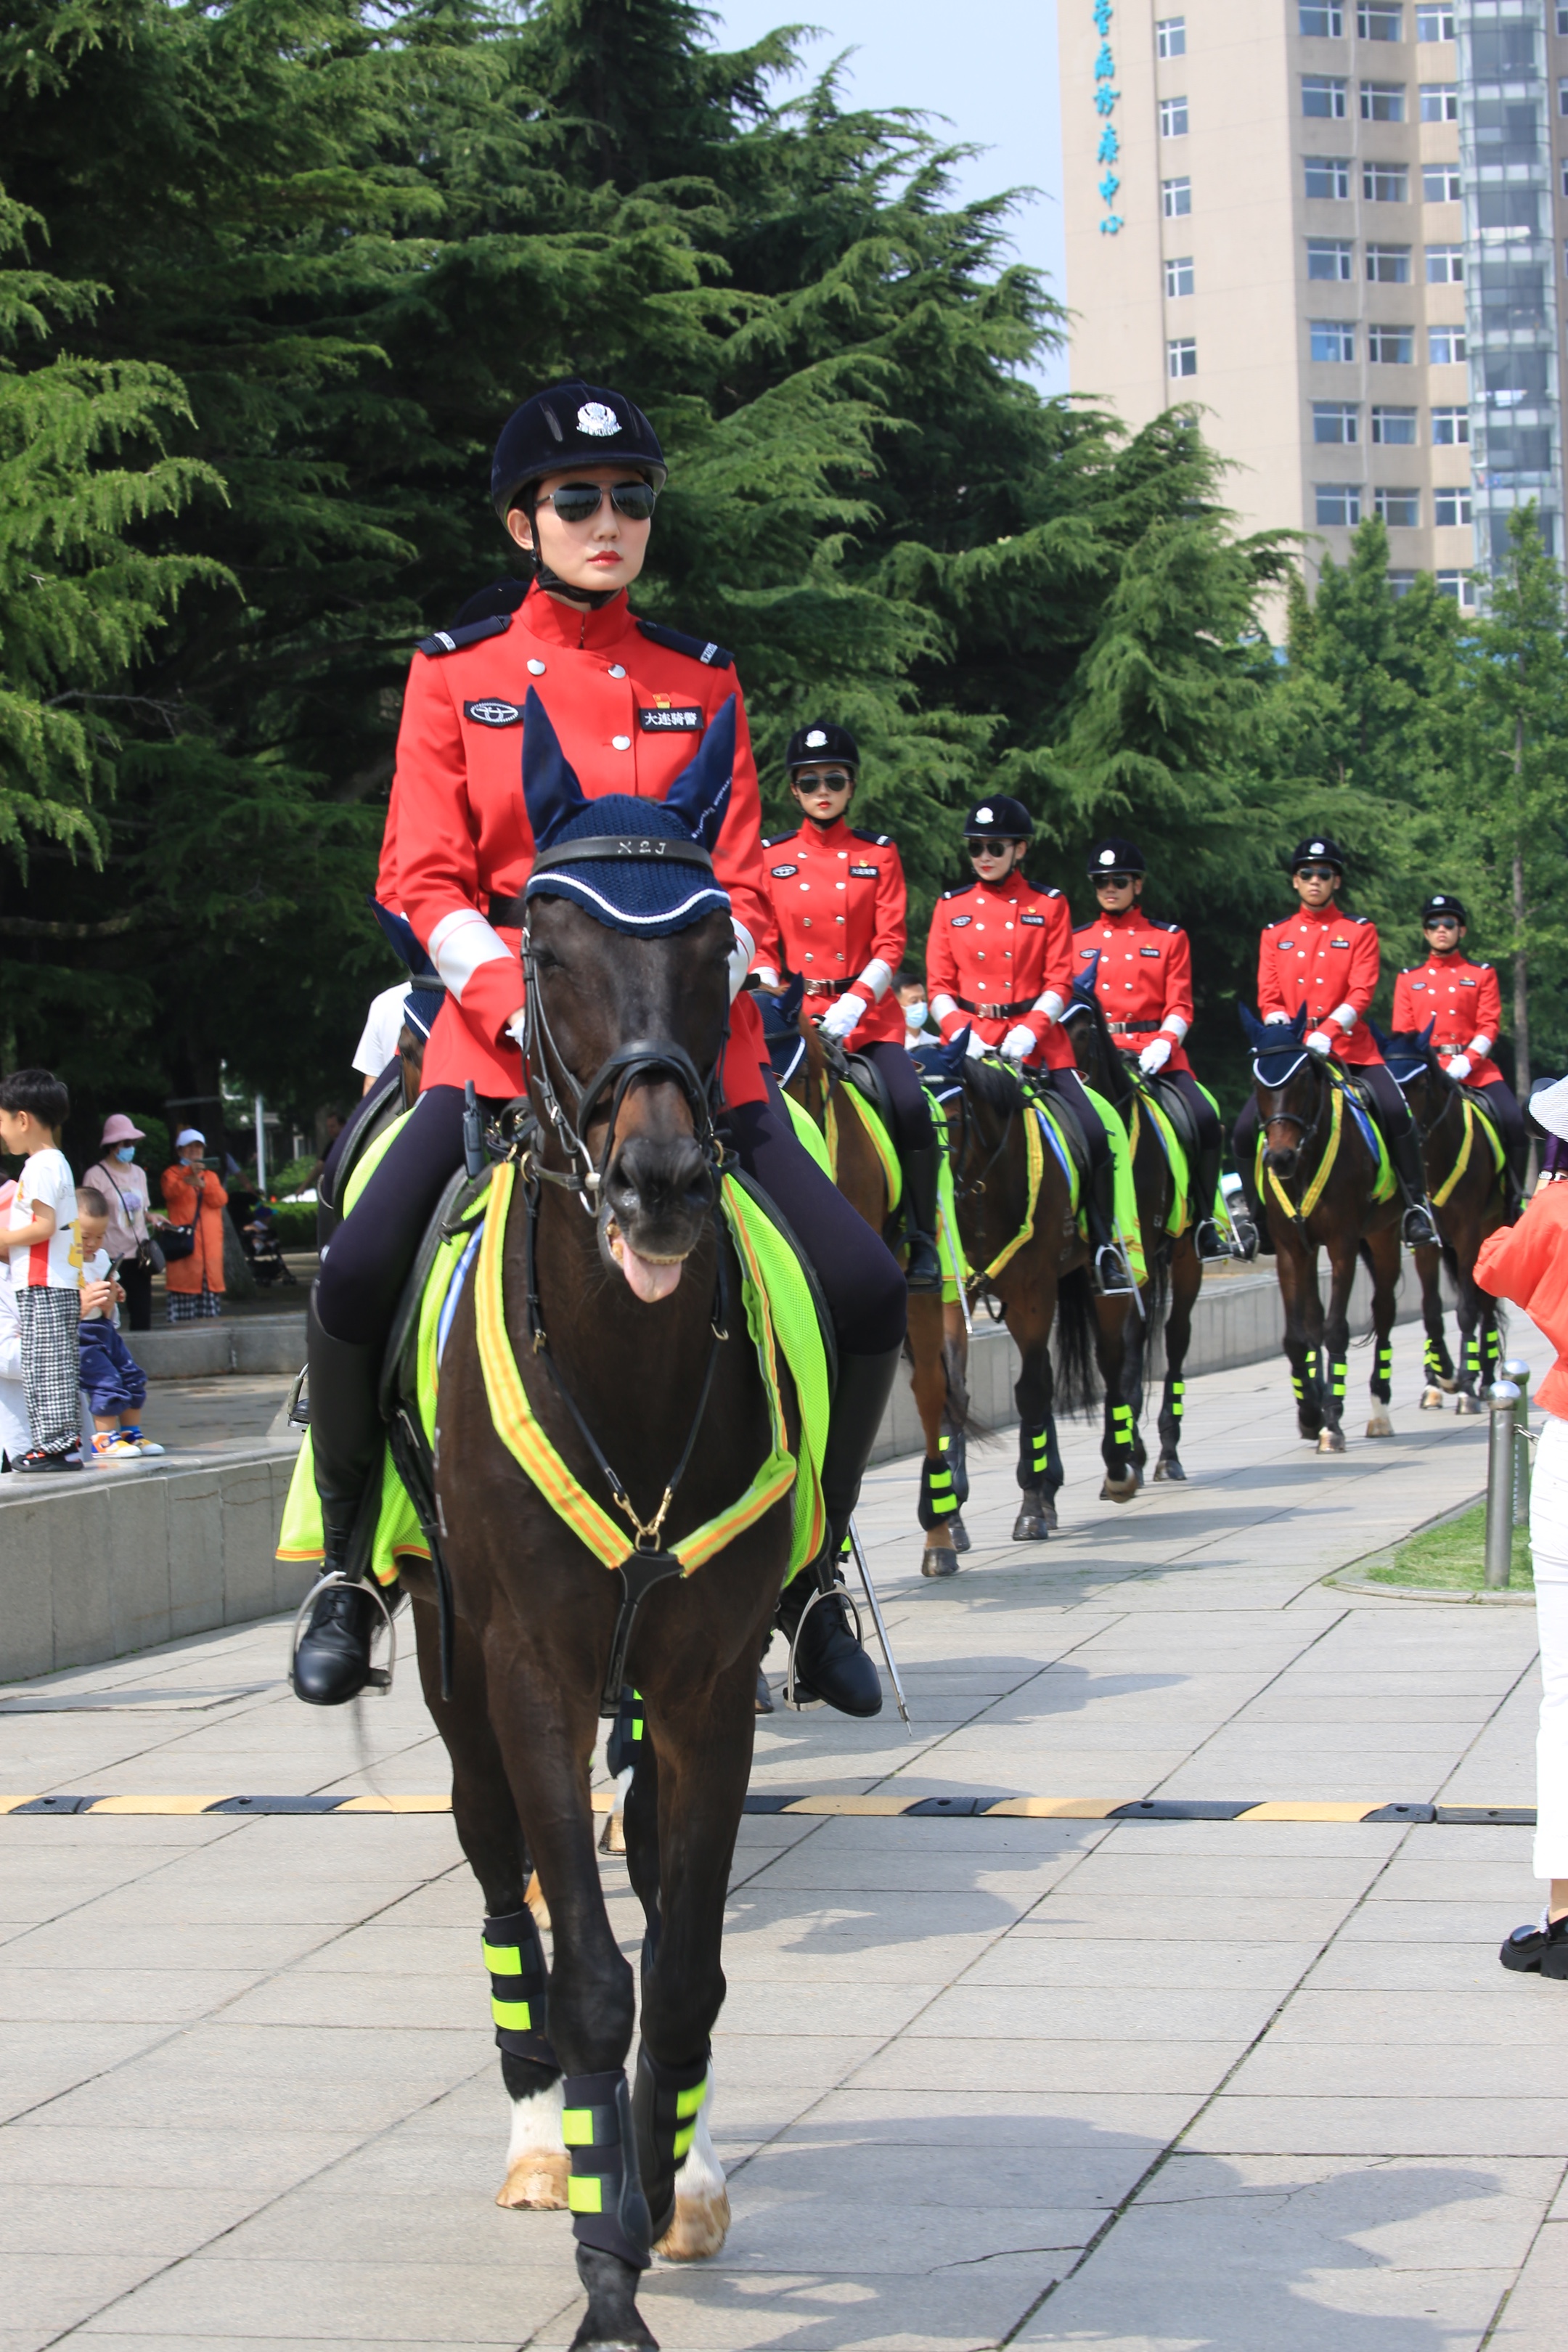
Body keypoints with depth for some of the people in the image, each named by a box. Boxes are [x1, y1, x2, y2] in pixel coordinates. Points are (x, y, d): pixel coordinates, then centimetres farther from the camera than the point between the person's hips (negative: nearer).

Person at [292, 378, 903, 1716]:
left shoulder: (702, 680, 12)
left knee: (866, 1290, -13)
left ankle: (808, 1575, 9)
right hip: (506, 1029, -2)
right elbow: (424, 878, 2)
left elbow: (740, 877, 9)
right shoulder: (456, 674, 7)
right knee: (359, 1279, -23)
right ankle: (352, 1569, 1)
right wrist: (519, 995, -15)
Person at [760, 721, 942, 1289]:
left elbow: (891, 942, 0)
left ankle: (921, 1239, -10)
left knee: (912, 1108, -22)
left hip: (869, 1012, -1)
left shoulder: (880, 854, 7)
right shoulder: (772, 856, 9)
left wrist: (854, 1002, -15)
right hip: (796, 1013, 1)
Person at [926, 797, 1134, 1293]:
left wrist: (1030, 1030, -16)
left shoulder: (1049, 906, 8)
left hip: (1037, 1040, -1)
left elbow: (1059, 983, 1)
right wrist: (958, 1031, -12)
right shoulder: (951, 907, 11)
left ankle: (1104, 1245, -2)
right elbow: (939, 985, 7)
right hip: (974, 1042, 1)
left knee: (1093, 1133, -14)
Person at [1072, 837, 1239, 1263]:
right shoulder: (1077, 940, 16)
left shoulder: (1169, 939, 14)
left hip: (1157, 1054, 0)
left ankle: (1203, 1222, -9)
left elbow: (1180, 1006, 5)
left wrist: (1163, 1043, -15)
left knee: (1204, 1119, -23)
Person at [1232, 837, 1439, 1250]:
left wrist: (1326, 1032, -22)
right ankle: (1260, 1222, 5)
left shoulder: (1360, 931, 5)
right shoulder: (1275, 935, 12)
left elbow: (1362, 993, -6)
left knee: (1396, 1111, -27)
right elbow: (1268, 999, 7)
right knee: (1245, 1131, -12)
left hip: (1349, 1048, -2)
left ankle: (1417, 1206, -15)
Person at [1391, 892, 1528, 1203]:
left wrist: (1466, 1061, -15)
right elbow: (1402, 1032, 9)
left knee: (1513, 1121, -21)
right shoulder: (1409, 979, 15)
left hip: (1475, 1066, 0)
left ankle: (1516, 1194, -9)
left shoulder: (1482, 975, 12)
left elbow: (1490, 1025, 1)